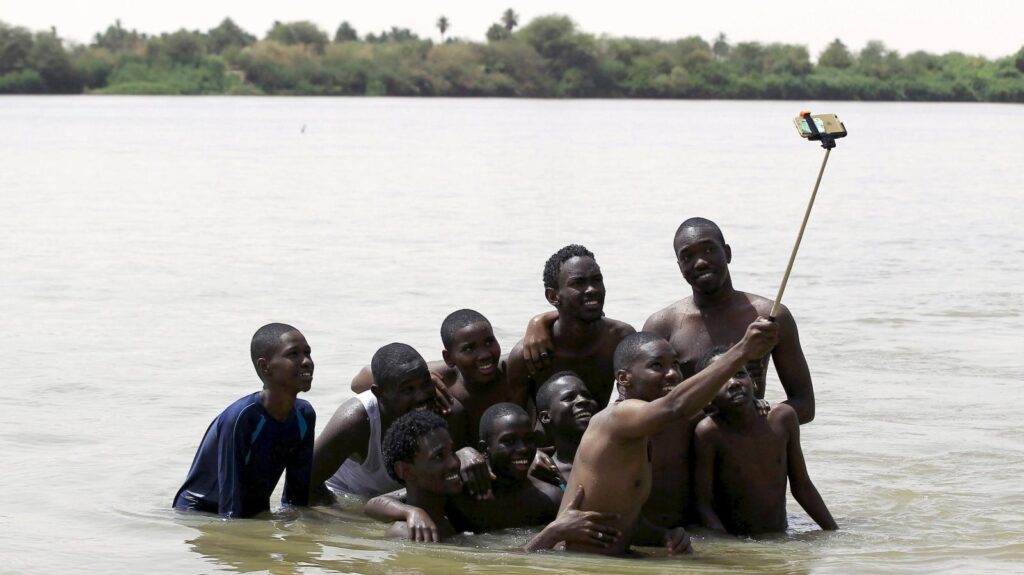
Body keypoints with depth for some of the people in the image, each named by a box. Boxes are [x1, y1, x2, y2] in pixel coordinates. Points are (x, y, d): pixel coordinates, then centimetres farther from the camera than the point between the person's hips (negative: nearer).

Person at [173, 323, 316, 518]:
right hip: (199, 512, -6)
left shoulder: (304, 416, -6)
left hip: (256, 516, 6)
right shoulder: (240, 418, -27)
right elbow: (230, 506, -25)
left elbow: (299, 495, 5)